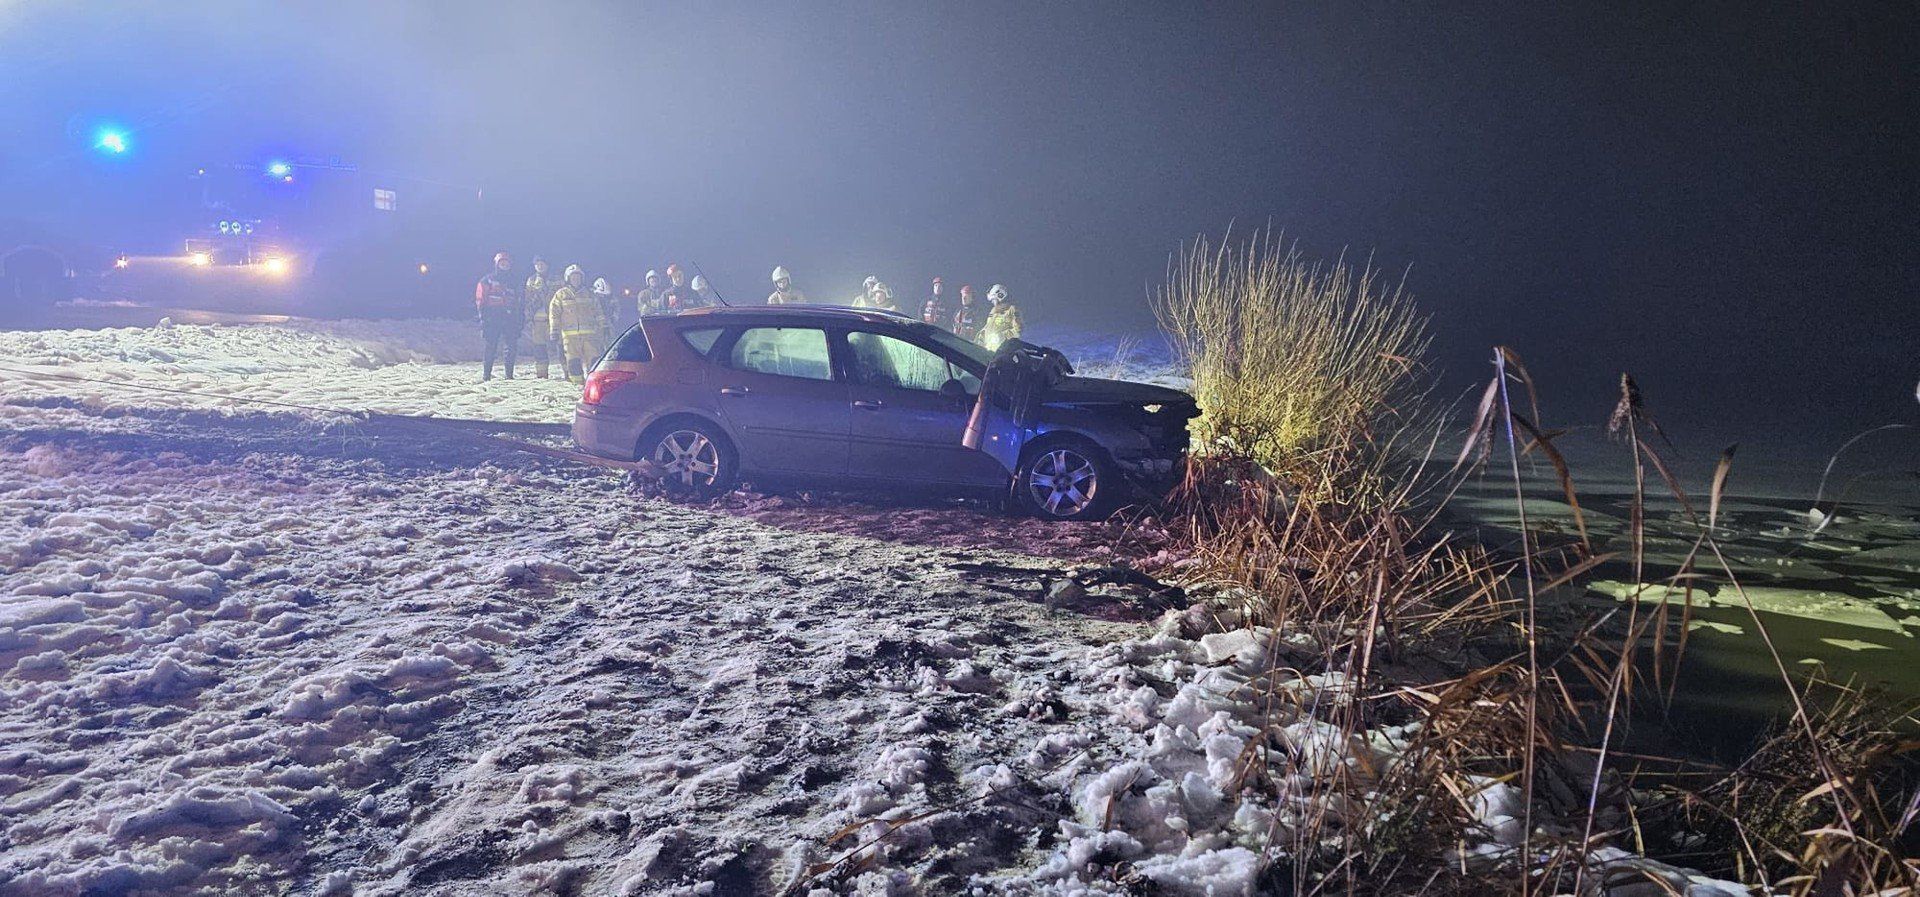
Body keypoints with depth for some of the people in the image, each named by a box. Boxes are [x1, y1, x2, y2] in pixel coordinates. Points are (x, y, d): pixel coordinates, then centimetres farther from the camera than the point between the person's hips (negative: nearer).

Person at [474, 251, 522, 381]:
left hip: (509, 319, 4)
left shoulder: (513, 282, 19)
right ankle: (486, 375, -2)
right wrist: (483, 317, -10)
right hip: (492, 319, -4)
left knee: (511, 347, -2)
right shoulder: (487, 280, 5)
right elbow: (480, 300, 0)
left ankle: (509, 375, 4)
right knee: (491, 348, -6)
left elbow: (517, 303, 19)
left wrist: (519, 321, 13)